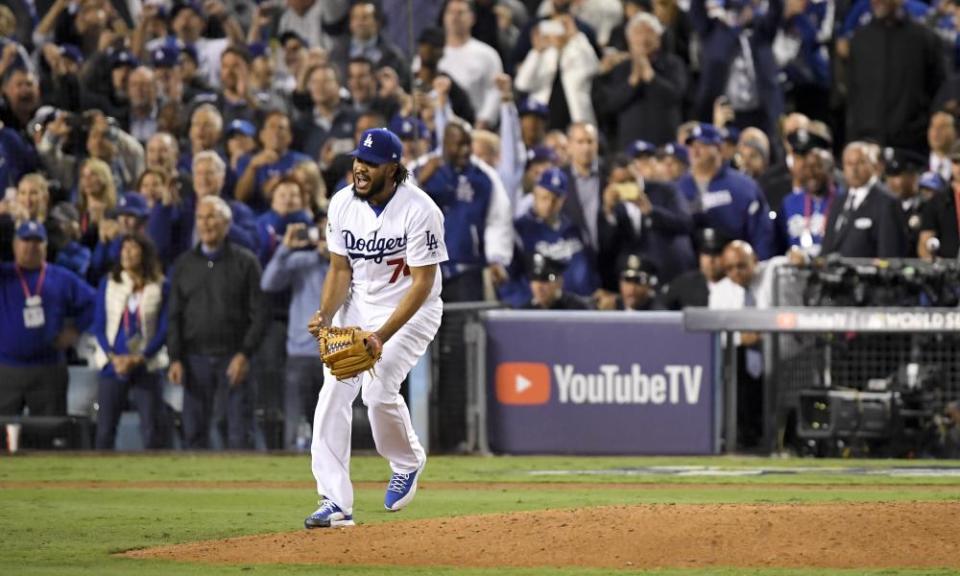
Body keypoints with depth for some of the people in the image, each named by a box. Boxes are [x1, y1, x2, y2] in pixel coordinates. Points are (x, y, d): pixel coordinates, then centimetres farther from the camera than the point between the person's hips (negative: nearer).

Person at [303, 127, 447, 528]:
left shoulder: (419, 210, -23)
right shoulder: (342, 204, -7)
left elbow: (422, 283, -22)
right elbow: (340, 270, 0)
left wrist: (382, 336, -30)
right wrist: (326, 314, -19)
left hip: (410, 308, -5)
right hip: (357, 305, 5)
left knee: (378, 389, -23)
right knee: (334, 393, -10)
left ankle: (407, 463, 9)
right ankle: (335, 503, -10)